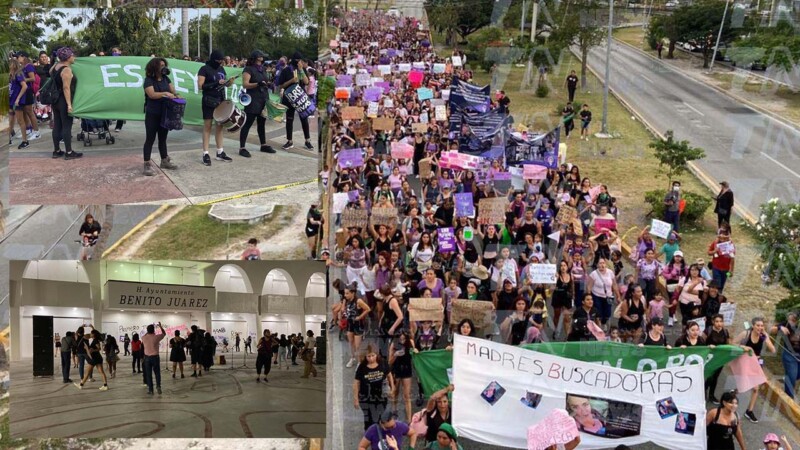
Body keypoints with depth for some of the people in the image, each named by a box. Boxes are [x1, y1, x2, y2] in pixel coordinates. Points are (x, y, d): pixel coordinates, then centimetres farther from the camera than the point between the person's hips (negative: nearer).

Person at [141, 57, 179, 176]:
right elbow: (152, 94, -21)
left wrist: (175, 95, -16)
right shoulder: (149, 80, -9)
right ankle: (147, 165, -5)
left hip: (165, 113, 6)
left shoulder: (166, 79, 11)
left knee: (163, 138, 15)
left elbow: (173, 90, 6)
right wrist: (165, 94, -27)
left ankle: (164, 161, 25)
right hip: (152, 114, -6)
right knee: (150, 139, -5)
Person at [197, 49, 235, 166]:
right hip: (209, 101, -7)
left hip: (221, 100, 7)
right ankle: (205, 154, -1)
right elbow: (200, 86, -16)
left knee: (220, 125, 10)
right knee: (207, 126, -3)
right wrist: (216, 83, -23)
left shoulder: (221, 69, 11)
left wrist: (229, 82, -5)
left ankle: (220, 152, 18)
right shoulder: (204, 69, -9)